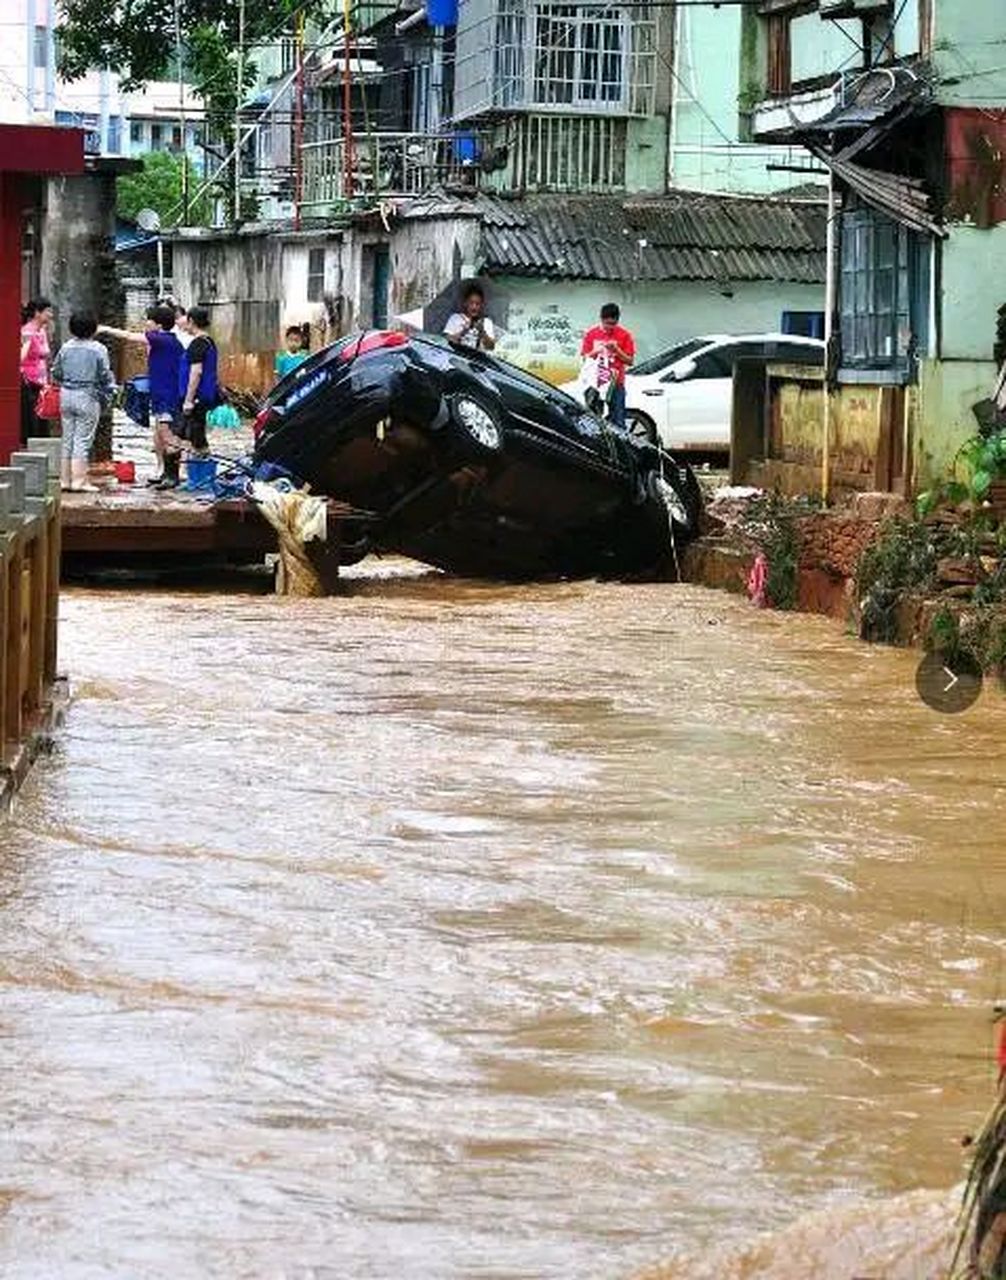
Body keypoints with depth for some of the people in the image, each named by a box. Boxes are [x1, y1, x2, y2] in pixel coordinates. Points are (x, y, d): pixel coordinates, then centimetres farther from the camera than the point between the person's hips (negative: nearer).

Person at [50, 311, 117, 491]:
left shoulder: (66, 347, 2)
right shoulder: (98, 350, -10)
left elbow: (56, 373, 8)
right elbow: (105, 377, -8)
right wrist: (107, 397, 5)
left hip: (66, 396, 4)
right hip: (88, 397, -4)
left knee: (68, 439, 12)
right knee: (83, 440, -1)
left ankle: (65, 478, 14)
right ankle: (79, 480, -2)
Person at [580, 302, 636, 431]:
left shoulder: (624, 335, 2)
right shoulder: (591, 334, 6)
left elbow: (630, 360, 2)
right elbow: (584, 357, 9)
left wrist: (616, 350, -13)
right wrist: (595, 352, -12)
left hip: (616, 384, -1)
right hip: (595, 383, 1)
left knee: (617, 422, -3)